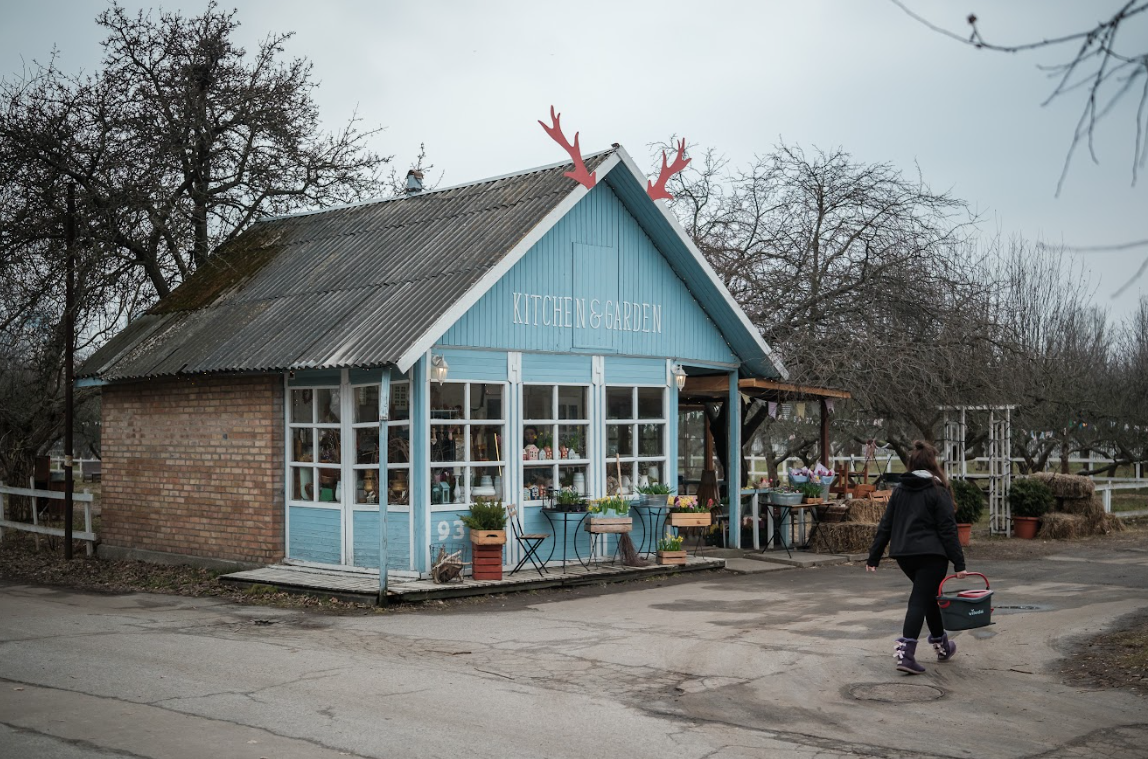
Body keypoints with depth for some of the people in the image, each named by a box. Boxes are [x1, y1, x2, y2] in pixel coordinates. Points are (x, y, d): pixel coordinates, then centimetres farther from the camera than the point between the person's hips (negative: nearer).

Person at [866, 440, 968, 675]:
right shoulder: (938, 492, -6)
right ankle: (906, 653, -15)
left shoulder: (900, 491, 10)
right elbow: (948, 530, -11)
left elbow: (885, 526, 10)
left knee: (929, 595, 23)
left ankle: (941, 645, 34)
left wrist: (874, 557, 12)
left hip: (904, 554, 6)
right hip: (931, 555, -6)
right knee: (920, 601, -5)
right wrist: (959, 563, -10)